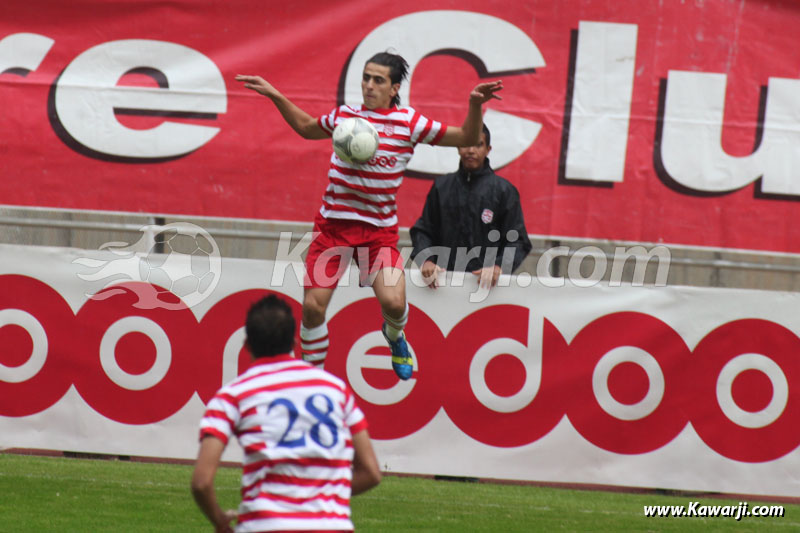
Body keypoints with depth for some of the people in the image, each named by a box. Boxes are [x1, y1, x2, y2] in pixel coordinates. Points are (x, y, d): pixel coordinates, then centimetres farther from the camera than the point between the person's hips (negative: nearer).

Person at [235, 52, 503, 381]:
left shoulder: (408, 122, -1)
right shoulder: (343, 115, 8)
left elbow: (466, 139, 0)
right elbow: (306, 127, 29)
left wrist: (475, 105, -16)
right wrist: (276, 97, 21)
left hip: (379, 230, -2)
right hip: (333, 225, 2)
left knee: (393, 303, -19)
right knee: (313, 306, -6)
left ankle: (394, 336, 20)